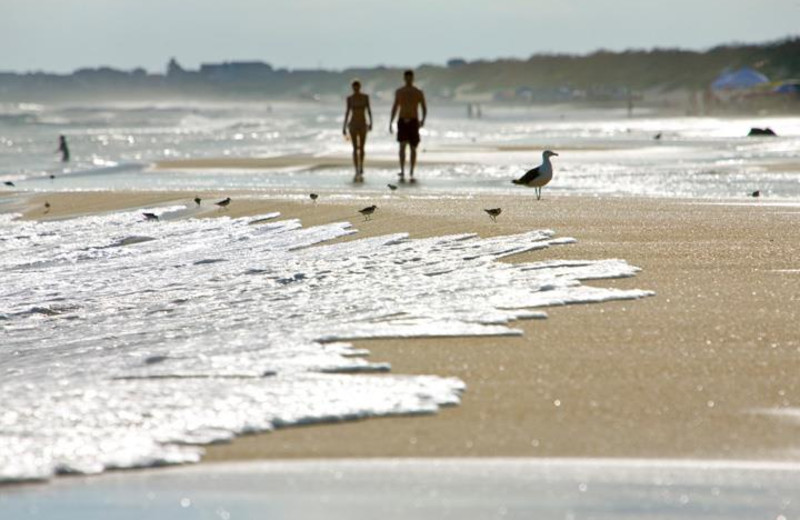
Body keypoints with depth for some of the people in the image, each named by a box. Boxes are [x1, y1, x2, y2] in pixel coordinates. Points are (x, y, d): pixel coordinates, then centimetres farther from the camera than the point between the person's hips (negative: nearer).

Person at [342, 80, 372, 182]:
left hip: (363, 124, 0)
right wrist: (344, 127, 7)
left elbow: (369, 110, 3)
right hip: (353, 124, 0)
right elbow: (347, 112, 7)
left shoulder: (365, 97, 1)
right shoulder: (349, 98, 2)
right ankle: (357, 172, -6)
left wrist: (370, 123, -8)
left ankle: (361, 168, 27)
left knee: (361, 148, 4)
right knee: (355, 149, -6)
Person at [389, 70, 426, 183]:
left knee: (413, 148, 5)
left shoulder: (418, 93, 3)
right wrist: (390, 123, 10)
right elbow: (395, 107, 15)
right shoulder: (399, 92, 8)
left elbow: (424, 109, 6)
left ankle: (411, 174, 16)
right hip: (402, 122, 0)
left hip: (413, 122, 0)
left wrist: (423, 120, -12)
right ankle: (402, 172, -18)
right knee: (402, 146, -15)